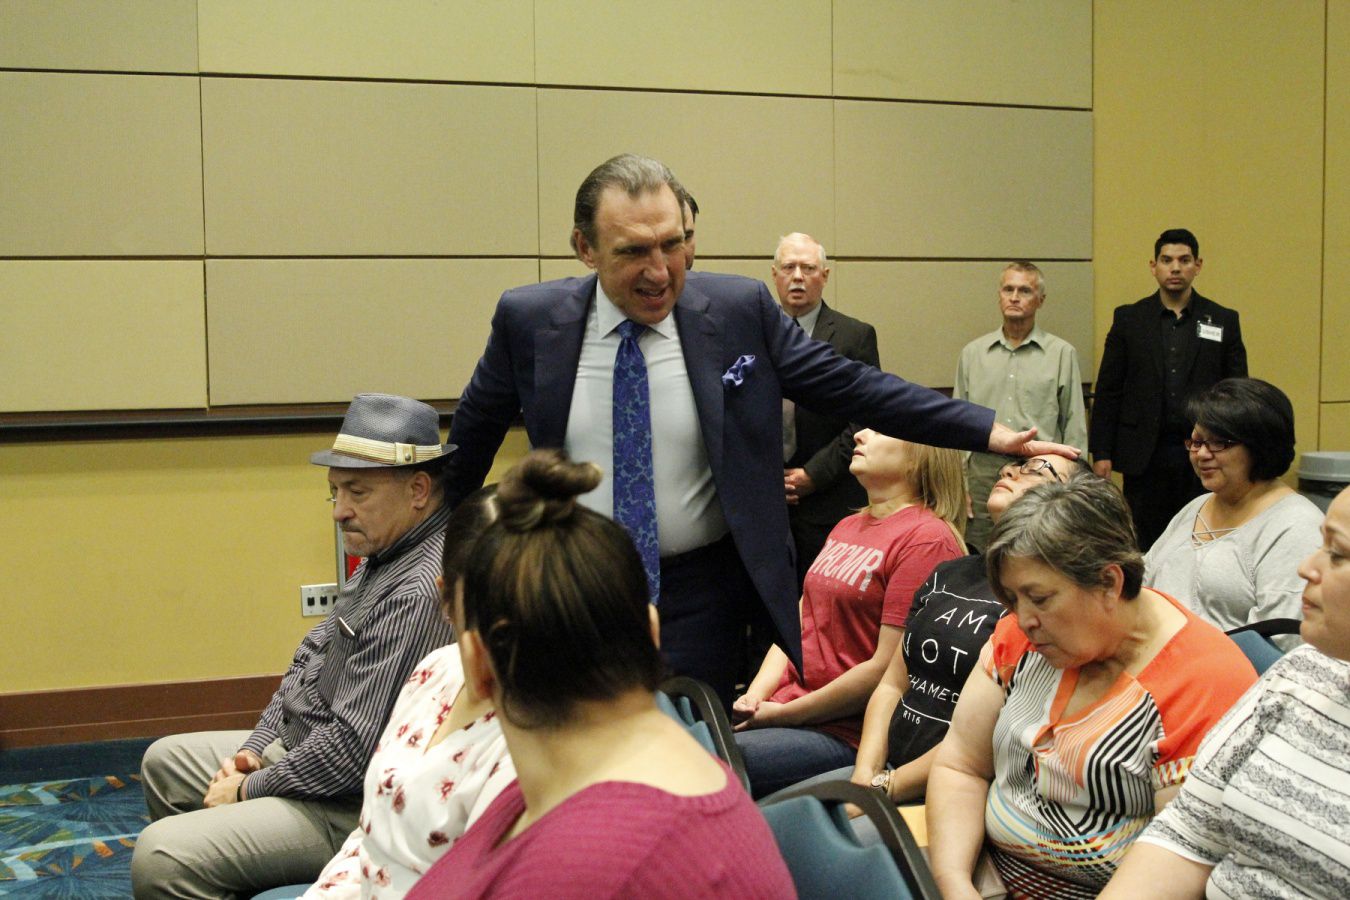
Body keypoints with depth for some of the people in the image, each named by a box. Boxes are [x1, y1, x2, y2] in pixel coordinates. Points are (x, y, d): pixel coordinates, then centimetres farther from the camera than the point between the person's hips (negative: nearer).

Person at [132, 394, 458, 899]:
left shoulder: (417, 592, -30)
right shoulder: (385, 552, 4)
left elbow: (352, 749, -29)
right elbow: (313, 652, 16)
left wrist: (249, 788, -14)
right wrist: (256, 746, 5)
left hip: (350, 806, -11)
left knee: (160, 857, -19)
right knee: (163, 762, 25)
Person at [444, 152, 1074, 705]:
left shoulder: (740, 310, -8)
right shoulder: (527, 319, -5)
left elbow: (849, 386, -5)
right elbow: (472, 435, 9)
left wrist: (990, 432, -10)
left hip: (701, 597, -1)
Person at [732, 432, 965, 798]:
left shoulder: (927, 538, -10)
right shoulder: (847, 527, 20)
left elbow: (887, 671, -16)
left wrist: (784, 714, -11)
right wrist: (755, 696, 1)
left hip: (844, 733, -8)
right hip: (778, 707, 8)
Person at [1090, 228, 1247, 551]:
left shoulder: (1224, 321, 6)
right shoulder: (1128, 319, 5)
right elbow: (1108, 391, 4)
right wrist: (1101, 453, -2)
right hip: (1145, 455, 0)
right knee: (1143, 546, 4)